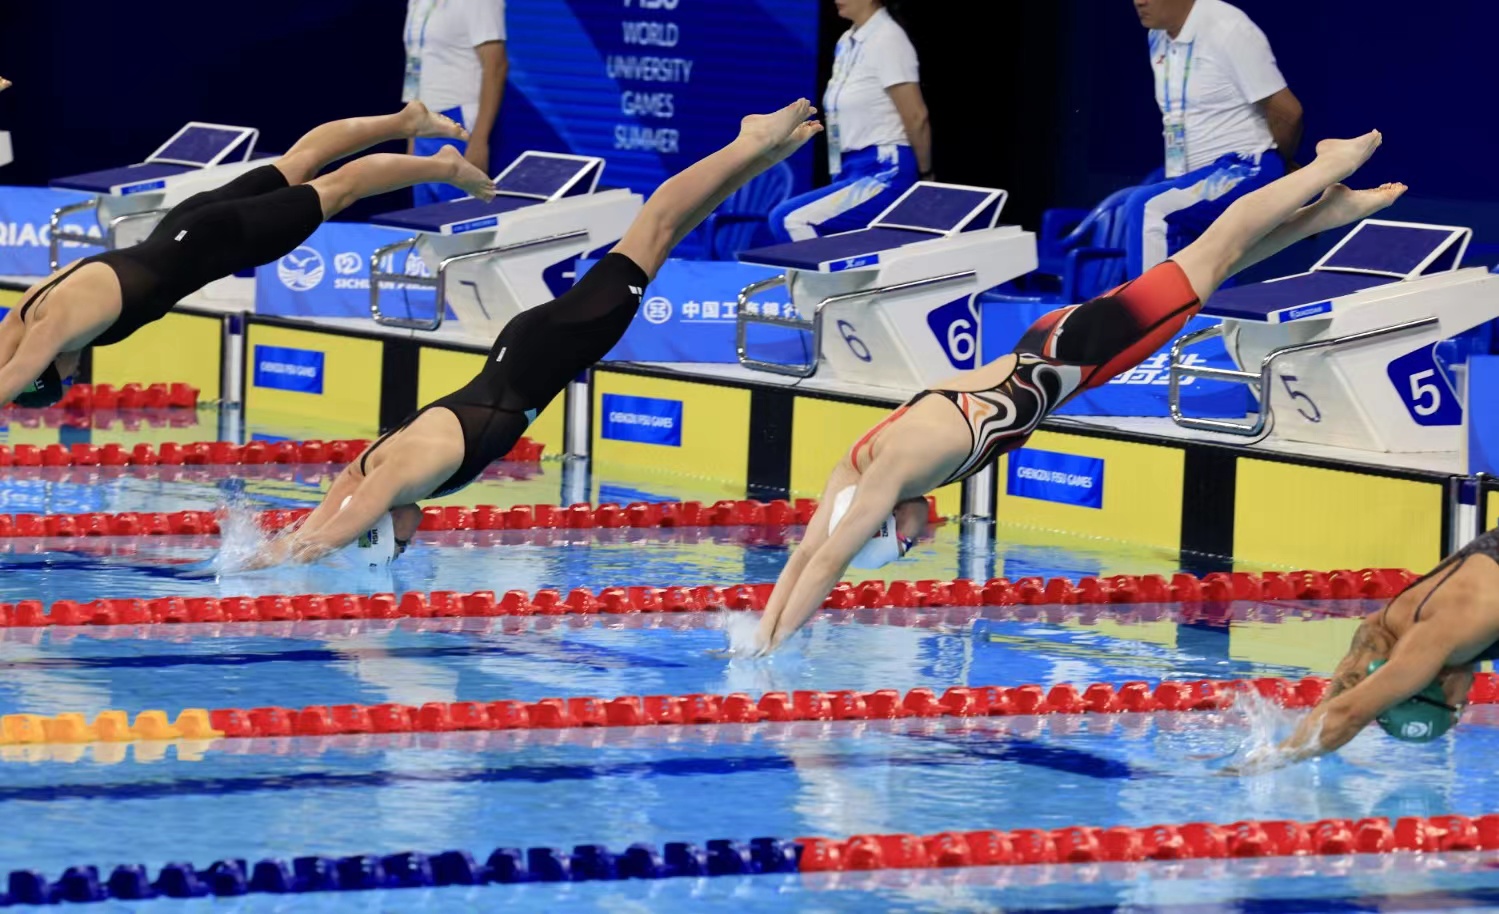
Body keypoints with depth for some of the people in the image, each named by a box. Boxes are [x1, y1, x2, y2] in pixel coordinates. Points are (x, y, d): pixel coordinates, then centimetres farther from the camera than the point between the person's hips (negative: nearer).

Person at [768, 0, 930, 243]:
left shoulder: (887, 39, -13)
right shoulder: (847, 42, 13)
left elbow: (916, 116, -12)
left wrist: (924, 177, -2)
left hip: (883, 175, -9)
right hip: (853, 171, 9)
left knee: (787, 219, -20)